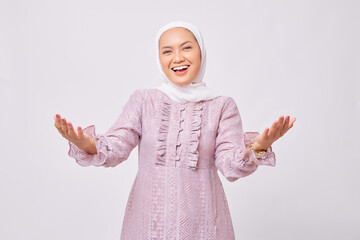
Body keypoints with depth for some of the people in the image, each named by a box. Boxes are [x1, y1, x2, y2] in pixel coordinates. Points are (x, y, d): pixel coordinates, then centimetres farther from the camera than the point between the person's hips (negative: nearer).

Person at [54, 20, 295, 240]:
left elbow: (229, 164, -9)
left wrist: (257, 148, -29)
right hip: (150, 216, 0)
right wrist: (87, 145, -28)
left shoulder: (222, 106, 0)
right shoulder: (143, 100, 2)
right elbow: (115, 148, -7)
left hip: (201, 219, 0)